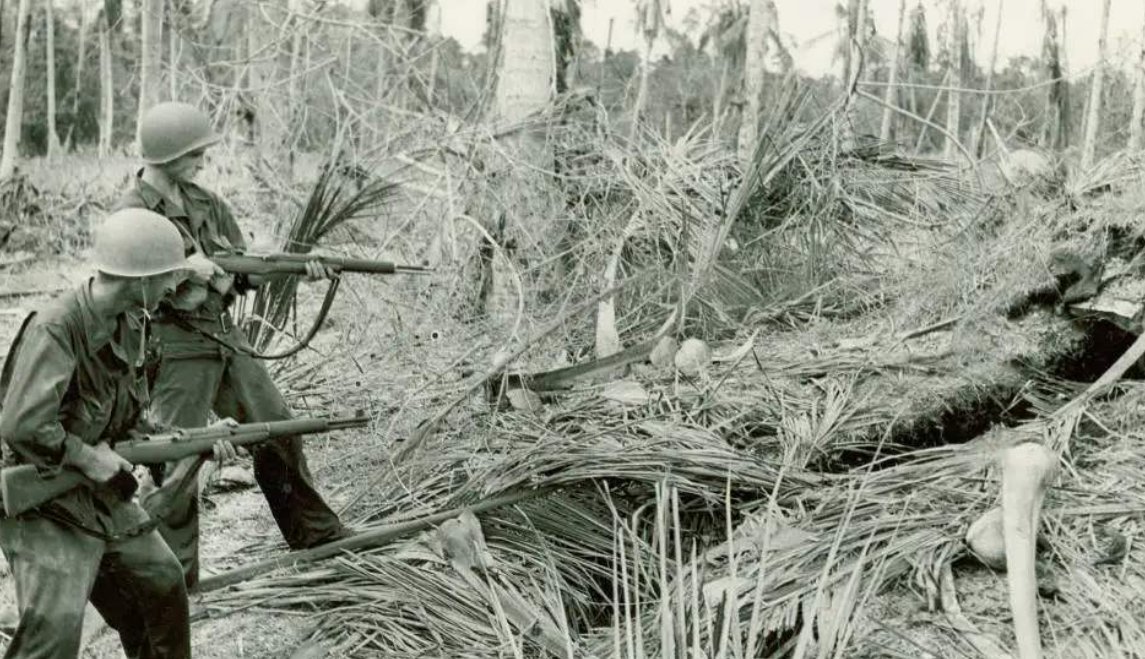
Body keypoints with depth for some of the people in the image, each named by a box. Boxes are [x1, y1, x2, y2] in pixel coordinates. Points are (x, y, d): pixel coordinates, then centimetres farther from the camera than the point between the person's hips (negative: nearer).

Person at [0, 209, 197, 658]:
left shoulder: (130, 322, 2)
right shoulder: (55, 329, -25)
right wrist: (89, 459, -22)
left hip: (102, 498, 9)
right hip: (44, 506, -8)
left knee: (162, 585, 15)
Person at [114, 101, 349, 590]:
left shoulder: (203, 202, 9)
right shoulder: (132, 214, -12)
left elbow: (243, 270, 10)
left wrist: (299, 268, -4)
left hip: (225, 335, 7)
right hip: (177, 346, -7)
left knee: (276, 429, 13)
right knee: (179, 459, -7)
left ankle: (314, 532, 29)